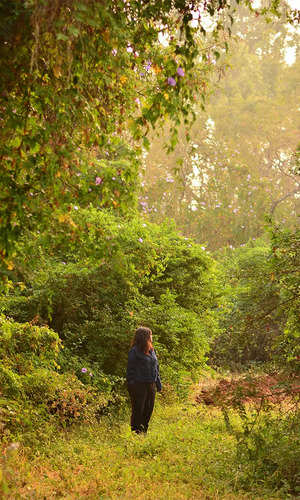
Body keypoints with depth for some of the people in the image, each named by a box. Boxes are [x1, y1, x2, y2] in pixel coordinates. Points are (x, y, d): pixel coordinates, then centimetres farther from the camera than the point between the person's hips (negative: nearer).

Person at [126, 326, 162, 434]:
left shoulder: (151, 350, 13)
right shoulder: (134, 351, -11)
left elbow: (156, 367, 19)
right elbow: (131, 369, -11)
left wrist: (158, 384, 16)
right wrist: (131, 384, -16)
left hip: (151, 385, 8)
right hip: (139, 385, -8)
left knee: (149, 409, 11)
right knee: (138, 411, -2)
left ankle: (144, 432, 22)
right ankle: (135, 432, 6)